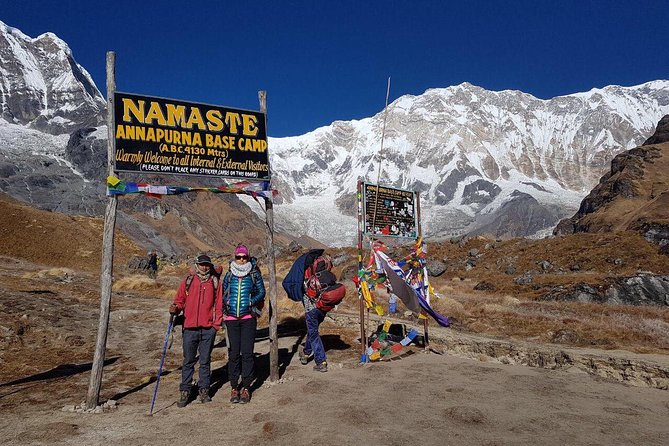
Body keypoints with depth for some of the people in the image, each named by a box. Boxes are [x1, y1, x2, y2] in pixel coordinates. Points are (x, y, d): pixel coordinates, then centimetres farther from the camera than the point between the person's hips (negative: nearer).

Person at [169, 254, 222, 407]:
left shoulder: (215, 282, 5)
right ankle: (185, 391, 16)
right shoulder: (188, 281, 4)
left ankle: (204, 390, 20)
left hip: (208, 328, 0)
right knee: (188, 361, 6)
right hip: (190, 327, 0)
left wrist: (216, 324, -1)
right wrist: (175, 308, -14)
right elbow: (180, 300, 8)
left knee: (205, 361, 9)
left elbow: (218, 304, 5)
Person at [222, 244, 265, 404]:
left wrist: (251, 302, -10)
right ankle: (234, 387, 14)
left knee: (247, 352, -3)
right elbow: (223, 293, 15)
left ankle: (246, 387, 8)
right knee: (234, 353, 3)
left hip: (249, 318, -2)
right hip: (232, 318, 2)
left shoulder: (254, 274, 3)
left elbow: (261, 292, 4)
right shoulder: (229, 275, 8)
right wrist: (226, 303, -1)